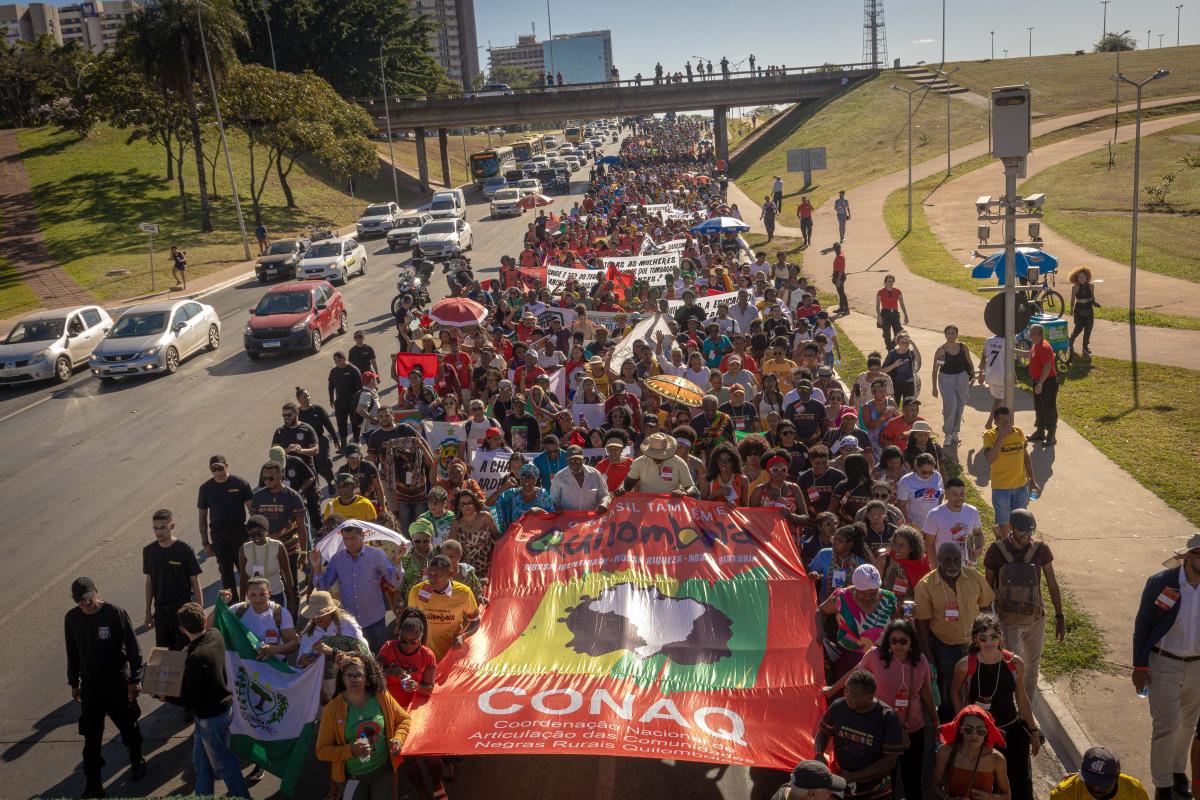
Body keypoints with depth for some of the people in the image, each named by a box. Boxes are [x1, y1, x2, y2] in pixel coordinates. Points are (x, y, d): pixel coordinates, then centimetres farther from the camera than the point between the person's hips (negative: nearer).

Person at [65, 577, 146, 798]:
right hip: (90, 685, 2)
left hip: (118, 682, -2)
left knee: (128, 724, 15)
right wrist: (73, 683, 12)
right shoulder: (71, 618, -5)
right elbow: (72, 653, 8)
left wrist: (135, 679, -14)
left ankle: (137, 761, 38)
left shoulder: (115, 613, -18)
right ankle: (93, 780, 16)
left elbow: (133, 648, -13)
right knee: (91, 734, 4)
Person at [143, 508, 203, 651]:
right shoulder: (149, 551, 1)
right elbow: (149, 582, 11)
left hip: (182, 609, -4)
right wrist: (148, 612, 12)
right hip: (160, 611, 4)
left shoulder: (184, 550, -11)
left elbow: (195, 583, -7)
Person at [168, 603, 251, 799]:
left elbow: (187, 700, -23)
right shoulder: (216, 636, -10)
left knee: (222, 762, 14)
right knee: (201, 760, 23)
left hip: (211, 717, -8)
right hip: (223, 704, 8)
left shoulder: (196, 657, -33)